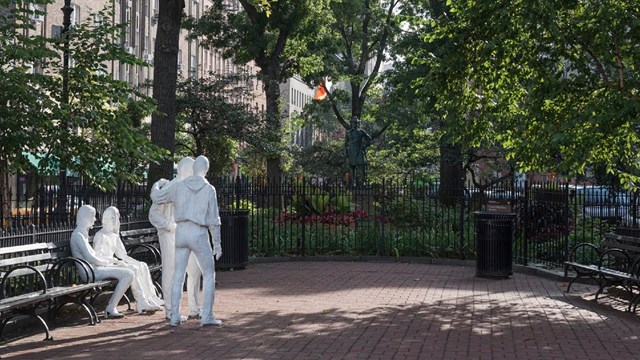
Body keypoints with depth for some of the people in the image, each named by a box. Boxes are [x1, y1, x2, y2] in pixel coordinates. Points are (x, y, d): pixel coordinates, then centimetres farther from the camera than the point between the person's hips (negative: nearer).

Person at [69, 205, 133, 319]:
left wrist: (111, 261, 10)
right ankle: (110, 309, -10)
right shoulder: (78, 235, -12)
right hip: (90, 272, -10)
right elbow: (89, 258, -17)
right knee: (128, 274, -17)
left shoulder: (83, 233, 20)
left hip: (94, 268, 10)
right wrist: (108, 263, -5)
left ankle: (111, 307, 3)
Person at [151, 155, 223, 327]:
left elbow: (156, 197, 11)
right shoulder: (209, 189, -8)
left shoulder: (179, 186, 0)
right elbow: (213, 219, -8)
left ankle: (175, 317, 9)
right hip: (199, 235, -4)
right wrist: (217, 243, -2)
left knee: (178, 276, 12)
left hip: (181, 233, 4)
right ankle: (207, 316, 0)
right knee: (209, 275, 7)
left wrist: (155, 186, 35)